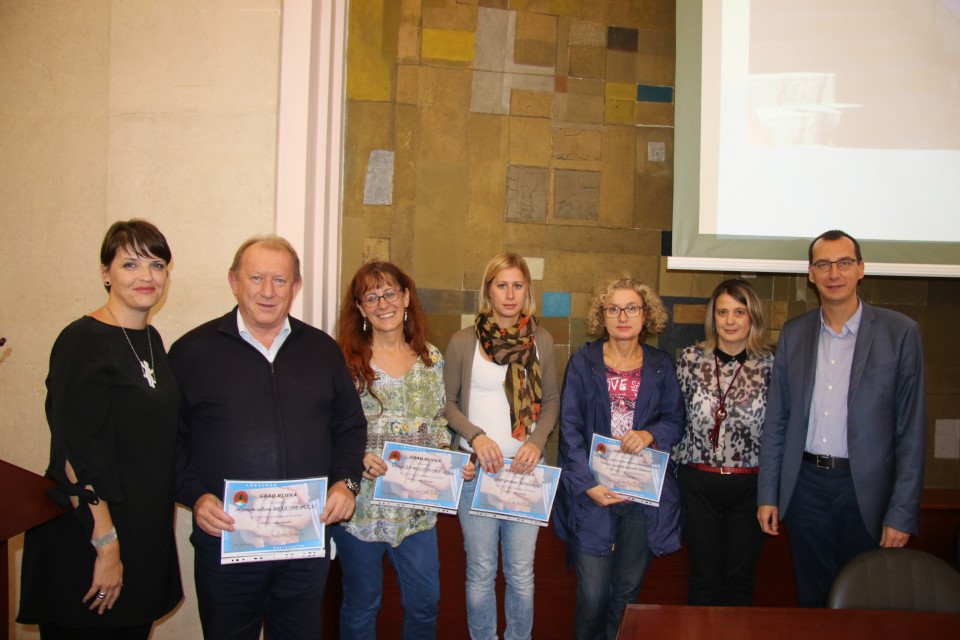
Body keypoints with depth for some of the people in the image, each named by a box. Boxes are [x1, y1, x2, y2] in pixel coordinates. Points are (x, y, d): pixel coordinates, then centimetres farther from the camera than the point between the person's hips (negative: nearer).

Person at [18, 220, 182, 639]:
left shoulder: (151, 339, 8)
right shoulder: (83, 342, -16)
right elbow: (77, 458, -20)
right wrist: (106, 547, -19)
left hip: (146, 537, 8)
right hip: (84, 543, -7)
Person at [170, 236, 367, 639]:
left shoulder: (322, 350, 7)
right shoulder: (193, 351, -1)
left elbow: (351, 426, 12)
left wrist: (346, 482, -3)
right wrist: (194, 497, -13)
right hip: (224, 540, -2)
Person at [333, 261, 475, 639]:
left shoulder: (431, 358, 5)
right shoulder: (345, 360, -7)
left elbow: (438, 425, 11)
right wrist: (358, 457, -22)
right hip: (362, 505, -3)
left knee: (425, 602, 13)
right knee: (360, 607, 14)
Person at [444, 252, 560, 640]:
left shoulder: (541, 340, 4)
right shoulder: (463, 341, -2)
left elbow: (552, 400, 9)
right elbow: (448, 402, 3)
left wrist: (537, 441, -7)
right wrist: (475, 436, -13)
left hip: (526, 467, 1)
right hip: (477, 466, -1)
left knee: (521, 571, 9)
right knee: (481, 570, 8)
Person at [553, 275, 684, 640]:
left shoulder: (661, 366, 8)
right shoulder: (583, 362, 1)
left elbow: (675, 420, 9)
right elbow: (570, 428, -4)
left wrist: (650, 434, -14)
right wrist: (587, 484, -13)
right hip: (593, 492, -2)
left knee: (627, 590, 13)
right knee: (593, 593, -1)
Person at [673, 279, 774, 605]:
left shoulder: (770, 365, -2)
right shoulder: (691, 359, -1)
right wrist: (674, 466, 4)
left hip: (749, 487, 0)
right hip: (698, 484, 0)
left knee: (740, 580, 12)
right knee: (704, 578, 10)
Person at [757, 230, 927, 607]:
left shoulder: (899, 332, -5)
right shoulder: (794, 334, 4)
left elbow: (911, 430, -5)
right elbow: (776, 421, 7)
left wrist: (903, 512, -8)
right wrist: (767, 494, 5)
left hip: (865, 489, -2)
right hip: (805, 485, 3)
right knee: (812, 599, 15)